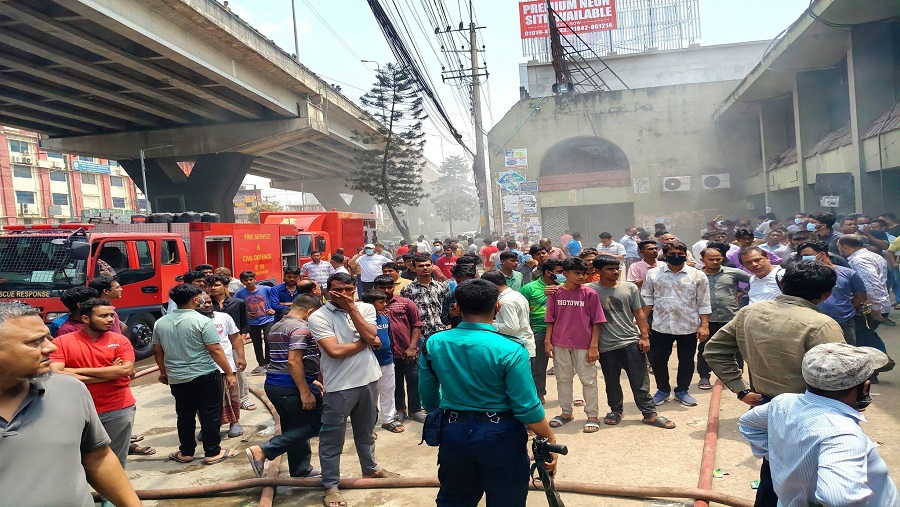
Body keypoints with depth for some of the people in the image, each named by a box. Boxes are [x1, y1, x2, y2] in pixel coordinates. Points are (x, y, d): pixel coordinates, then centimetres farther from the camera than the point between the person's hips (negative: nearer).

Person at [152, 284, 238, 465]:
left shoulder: (161, 323, 3)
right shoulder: (202, 321, -15)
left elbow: (157, 351, 12)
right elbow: (215, 350, -17)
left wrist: (163, 372, 26)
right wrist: (229, 373, -10)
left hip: (177, 378, 6)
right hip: (205, 376, -5)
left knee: (184, 416, 17)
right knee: (210, 415, 5)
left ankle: (186, 452, 25)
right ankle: (212, 453, 11)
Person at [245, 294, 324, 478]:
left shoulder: (276, 327, 18)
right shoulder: (301, 328, -14)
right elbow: (294, 361, -23)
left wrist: (309, 381, 27)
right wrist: (305, 392, -22)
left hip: (273, 384, 10)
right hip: (291, 387, -10)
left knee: (295, 428, 17)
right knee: (315, 423, 0)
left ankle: (301, 470, 25)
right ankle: (262, 451, -6)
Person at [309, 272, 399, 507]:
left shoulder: (366, 308, 1)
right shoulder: (318, 317, -12)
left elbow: (371, 336, -14)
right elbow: (335, 351, -22)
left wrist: (351, 308, -14)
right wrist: (365, 342, -10)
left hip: (368, 379, 5)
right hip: (338, 386, -4)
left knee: (366, 431, 24)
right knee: (332, 438, 6)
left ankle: (370, 468, 44)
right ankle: (330, 486, 21)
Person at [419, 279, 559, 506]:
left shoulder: (433, 343, -6)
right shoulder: (510, 350, -19)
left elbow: (428, 396, 5)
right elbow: (527, 407, -18)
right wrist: (550, 439, -4)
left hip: (453, 433, 4)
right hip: (500, 435, -3)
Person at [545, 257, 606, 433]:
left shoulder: (590, 294, -7)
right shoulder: (555, 293, -2)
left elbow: (596, 322, -5)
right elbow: (550, 319, 4)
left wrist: (594, 346, -8)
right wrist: (548, 341, 0)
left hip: (584, 344, -2)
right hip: (560, 344, 2)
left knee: (588, 380, 6)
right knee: (563, 378, 14)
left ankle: (592, 416, 19)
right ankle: (566, 413, 30)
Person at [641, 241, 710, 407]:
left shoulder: (698, 276, -3)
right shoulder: (653, 274, 0)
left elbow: (703, 304, -2)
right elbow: (647, 299, 3)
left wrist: (704, 325, -7)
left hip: (689, 327, 0)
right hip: (660, 326, 1)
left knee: (686, 361, 12)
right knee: (657, 360, 7)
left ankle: (682, 390, 30)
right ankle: (663, 390, 27)